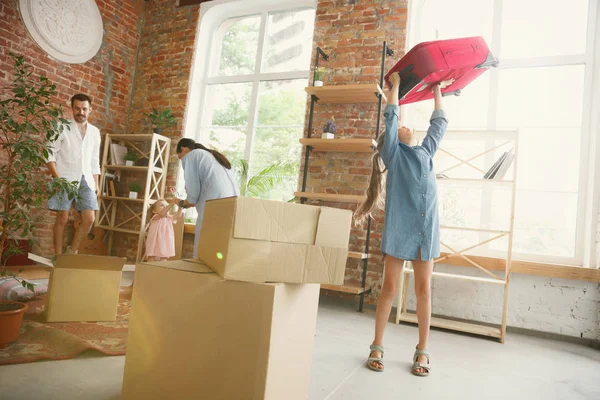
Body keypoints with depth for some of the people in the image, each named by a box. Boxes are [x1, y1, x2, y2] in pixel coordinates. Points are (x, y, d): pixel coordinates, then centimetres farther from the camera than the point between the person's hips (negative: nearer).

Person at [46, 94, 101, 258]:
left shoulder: (95, 132, 13)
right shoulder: (63, 128, 0)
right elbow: (50, 153, -4)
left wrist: (96, 183, 11)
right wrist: (57, 177, -15)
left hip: (85, 180, 4)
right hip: (65, 179, -4)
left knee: (89, 219, -3)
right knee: (62, 218, -2)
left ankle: (71, 251, 15)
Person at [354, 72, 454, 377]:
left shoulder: (426, 152, 21)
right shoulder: (393, 152, 9)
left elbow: (439, 125, 31)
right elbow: (390, 116, 4)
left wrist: (437, 92, 39)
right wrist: (395, 84, 15)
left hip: (426, 229, 4)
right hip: (399, 228, -4)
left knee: (424, 290, 6)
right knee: (389, 288, 1)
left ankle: (422, 351, 16)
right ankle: (377, 347, 13)